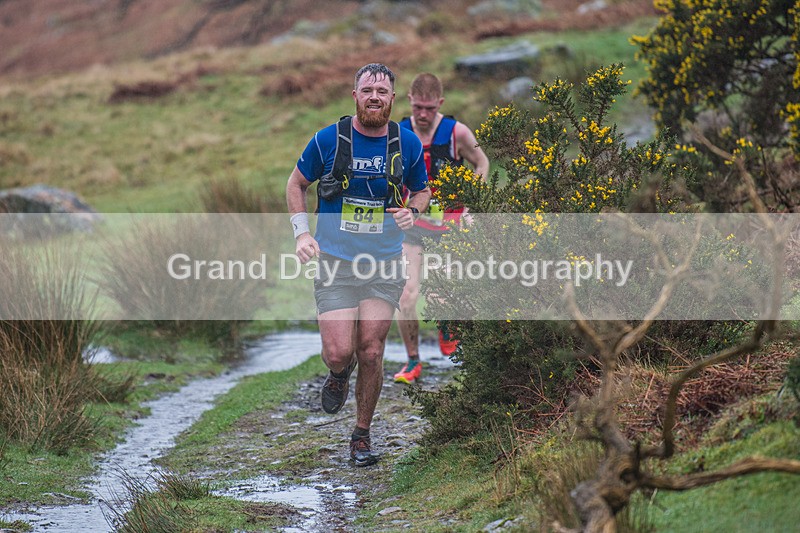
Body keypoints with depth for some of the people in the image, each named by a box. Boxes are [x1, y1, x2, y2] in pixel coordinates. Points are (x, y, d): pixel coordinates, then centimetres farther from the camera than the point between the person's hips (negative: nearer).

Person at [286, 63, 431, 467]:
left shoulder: (408, 143, 1)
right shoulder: (328, 140, -5)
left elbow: (422, 190, 17)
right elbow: (296, 184, 8)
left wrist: (411, 211, -6)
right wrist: (302, 233, -4)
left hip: (385, 264, 1)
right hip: (335, 262, -1)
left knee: (371, 352, 0)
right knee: (338, 352, -11)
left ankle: (362, 435, 17)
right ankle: (339, 374, 27)